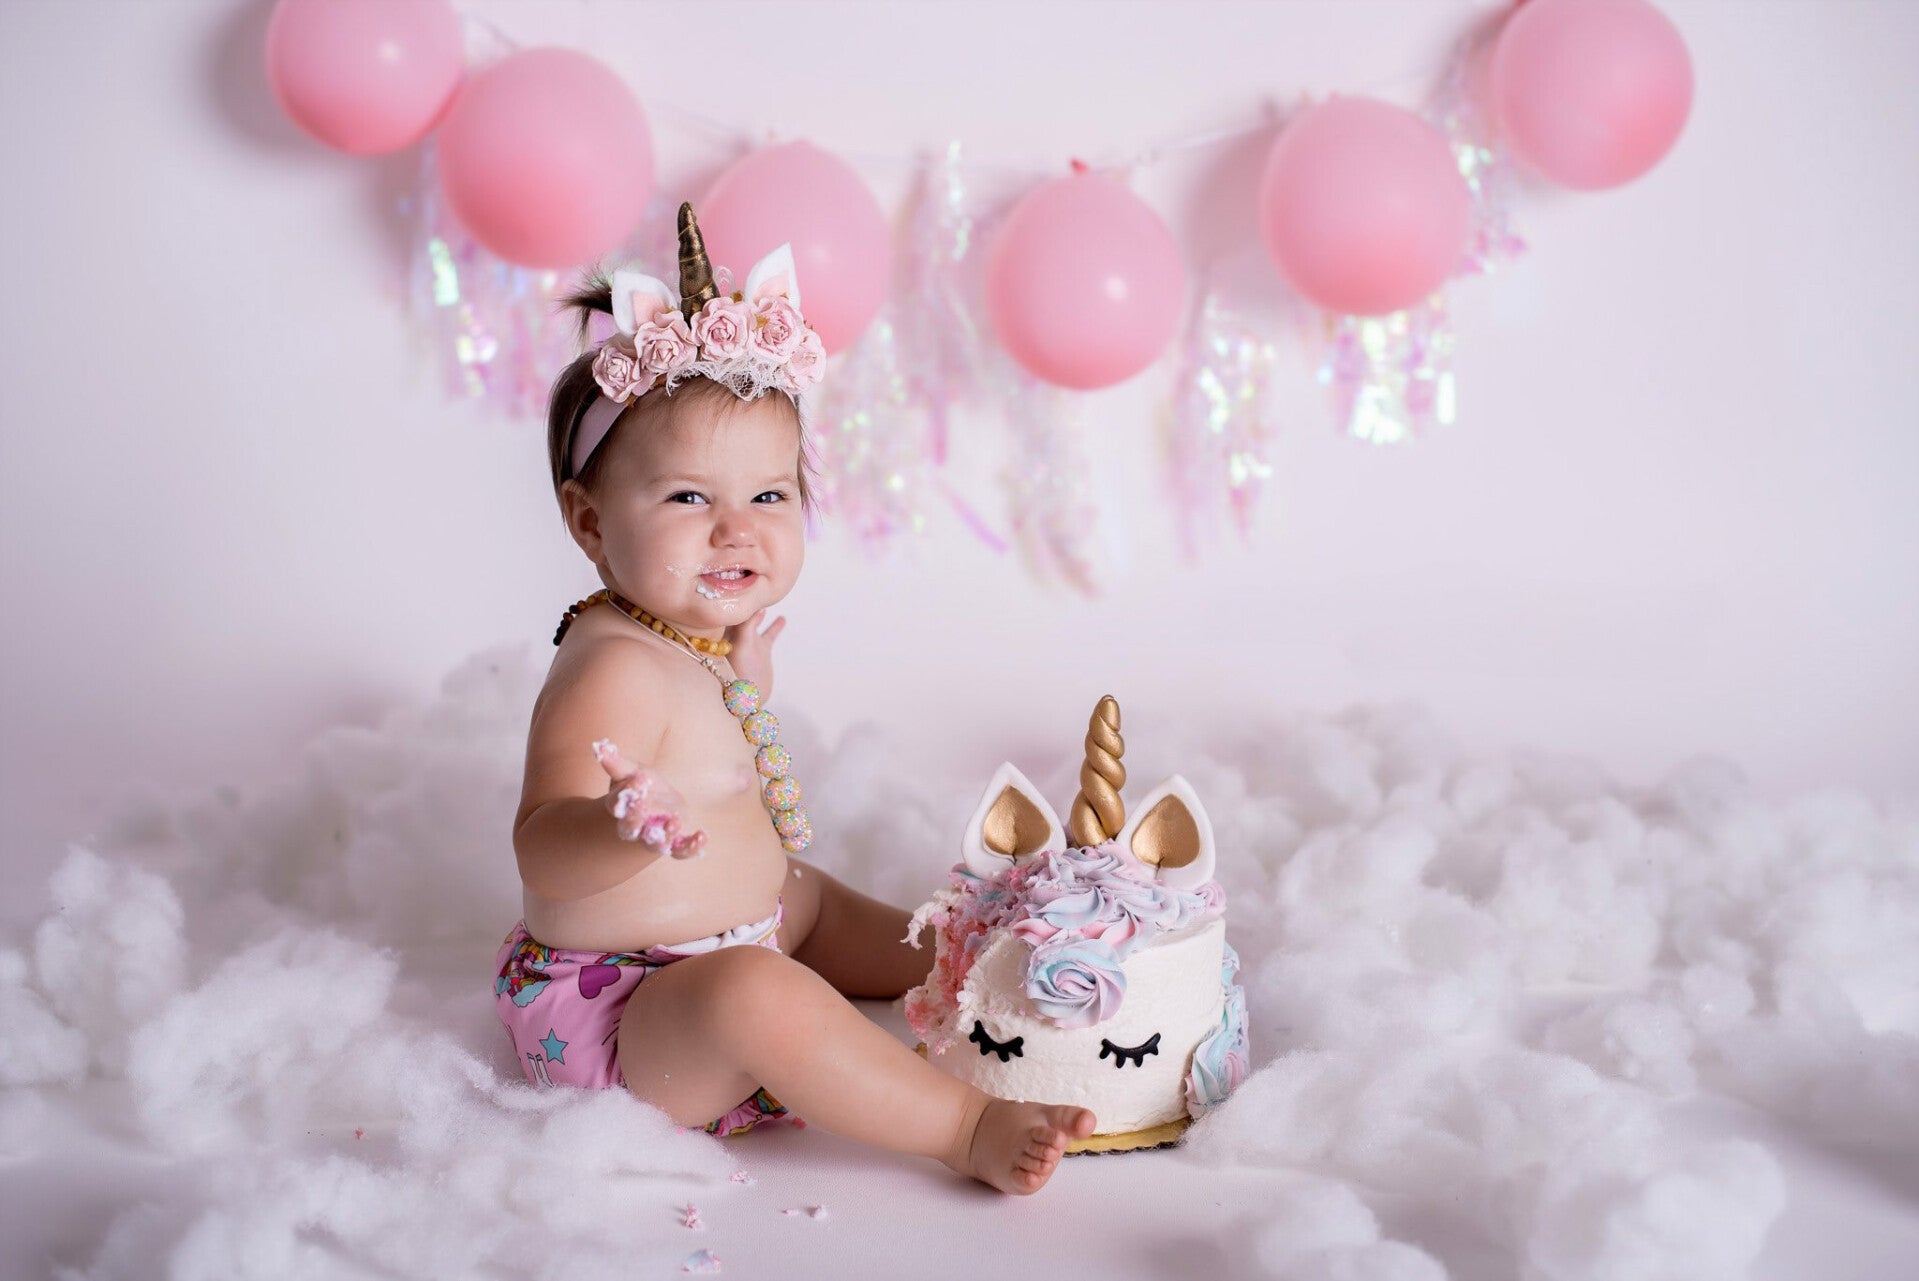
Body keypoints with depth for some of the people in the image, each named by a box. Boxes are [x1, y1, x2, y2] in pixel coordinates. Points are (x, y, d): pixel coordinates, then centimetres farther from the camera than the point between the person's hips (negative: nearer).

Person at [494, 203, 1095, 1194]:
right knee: (755, 994, -36)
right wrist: (623, 832, -58)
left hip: (706, 959, 11)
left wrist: (740, 686, 27)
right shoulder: (615, 671, -28)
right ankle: (967, 1125, -25)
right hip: (605, 1018, -11)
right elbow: (540, 848, -40)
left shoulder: (696, 644, 3)